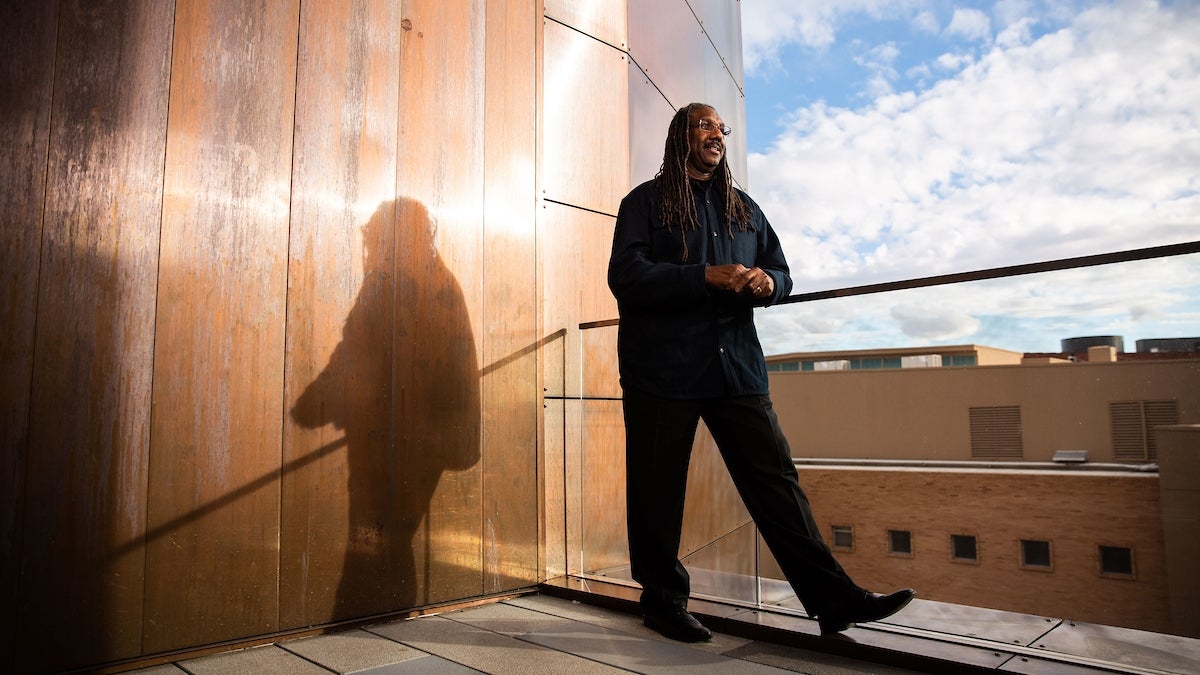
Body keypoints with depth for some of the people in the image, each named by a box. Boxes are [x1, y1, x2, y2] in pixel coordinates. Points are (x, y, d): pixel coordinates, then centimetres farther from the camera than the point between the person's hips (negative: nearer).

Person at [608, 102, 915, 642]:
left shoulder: (744, 207, 20)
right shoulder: (646, 201, 4)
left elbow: (780, 271, 20)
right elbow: (625, 275, -10)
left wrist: (767, 282, -6)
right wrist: (708, 277, -19)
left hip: (737, 367, 4)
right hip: (662, 370, -3)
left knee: (775, 478, 1)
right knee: (658, 491, 3)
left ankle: (833, 598, 5)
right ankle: (663, 600, 20)